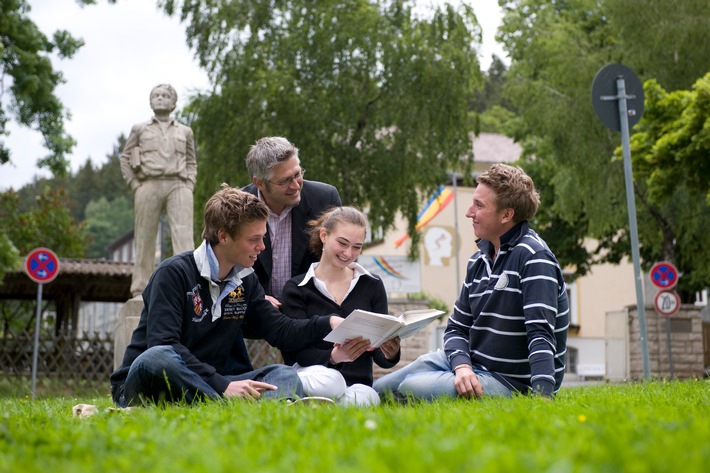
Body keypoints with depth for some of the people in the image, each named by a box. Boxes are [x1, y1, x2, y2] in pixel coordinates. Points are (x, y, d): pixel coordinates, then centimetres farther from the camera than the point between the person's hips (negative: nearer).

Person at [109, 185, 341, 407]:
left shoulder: (245, 281, 11)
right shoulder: (173, 273, -12)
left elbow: (281, 331, 15)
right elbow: (163, 346, -23)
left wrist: (329, 323, -2)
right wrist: (223, 386, -30)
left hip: (206, 387, 6)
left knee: (284, 375, -16)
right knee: (157, 358, -40)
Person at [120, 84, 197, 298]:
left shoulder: (185, 131, 19)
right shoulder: (139, 129, 16)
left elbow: (191, 163, 22)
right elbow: (125, 159, 15)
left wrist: (189, 187, 5)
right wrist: (135, 185, 2)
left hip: (178, 186, 0)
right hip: (149, 185, 0)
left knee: (184, 233, -16)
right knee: (145, 238, -2)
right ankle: (140, 289, 3)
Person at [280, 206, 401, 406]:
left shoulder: (373, 286, 10)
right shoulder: (296, 289, 2)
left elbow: (379, 355, 7)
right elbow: (295, 352, -7)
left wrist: (390, 354, -19)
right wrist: (333, 357, -28)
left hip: (357, 382, 3)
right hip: (311, 374, -2)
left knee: (363, 398, -35)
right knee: (328, 380, -39)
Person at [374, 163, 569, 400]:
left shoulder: (533, 258, -18)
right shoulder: (479, 260, 9)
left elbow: (541, 333, -27)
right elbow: (456, 328, 9)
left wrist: (541, 396, -39)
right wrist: (462, 366, -13)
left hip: (512, 381, -8)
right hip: (471, 363, 8)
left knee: (411, 389, -26)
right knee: (380, 390, 3)